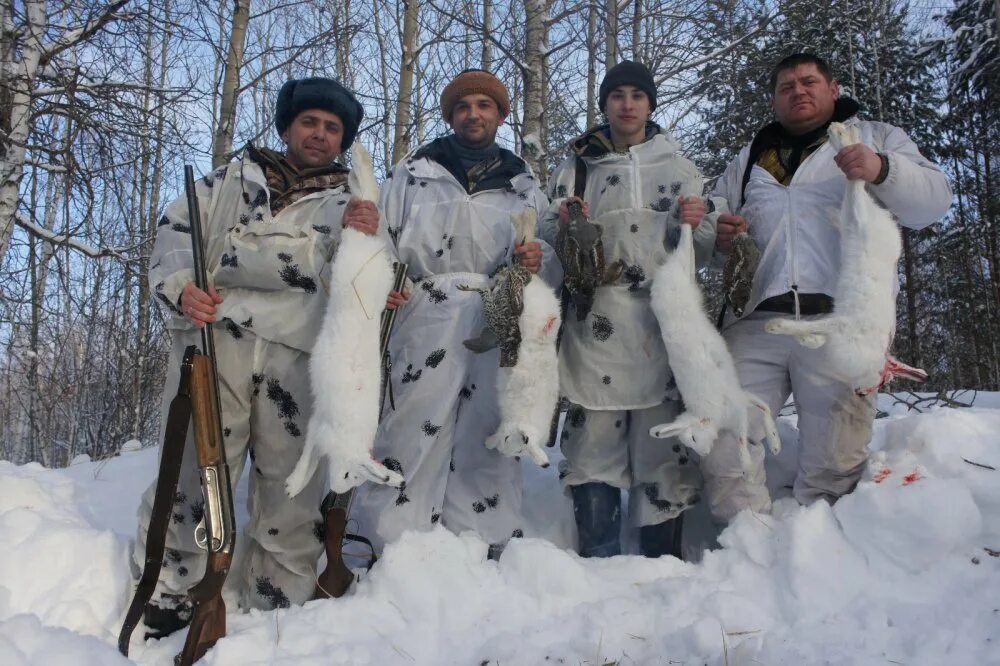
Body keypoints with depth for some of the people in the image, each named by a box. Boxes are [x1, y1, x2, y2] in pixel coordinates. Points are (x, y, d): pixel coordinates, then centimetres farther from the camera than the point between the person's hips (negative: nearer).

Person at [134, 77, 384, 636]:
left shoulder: (354, 205, 20)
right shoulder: (229, 181, 22)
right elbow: (174, 236, 17)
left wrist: (362, 239, -18)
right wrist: (180, 290, -3)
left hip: (301, 351, 0)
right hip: (216, 336, 0)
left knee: (293, 486, 0)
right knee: (193, 470, -2)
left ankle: (281, 613, 13)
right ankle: (166, 603, 12)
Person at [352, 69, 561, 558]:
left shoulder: (525, 187, 21)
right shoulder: (412, 173, 16)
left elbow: (552, 267, 20)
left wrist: (537, 262, -2)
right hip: (422, 337, -2)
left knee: (487, 453, 3)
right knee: (410, 442, -7)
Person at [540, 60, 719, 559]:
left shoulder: (678, 167, 18)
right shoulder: (576, 167, 16)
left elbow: (701, 252, 14)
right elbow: (551, 245, 11)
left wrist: (695, 223, -6)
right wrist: (566, 228, -10)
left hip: (663, 324, 1)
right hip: (596, 326, 0)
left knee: (664, 444, -1)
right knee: (594, 444, -3)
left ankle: (664, 565, 9)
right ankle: (599, 567, 5)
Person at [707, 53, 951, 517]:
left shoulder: (878, 138, 18)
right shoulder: (748, 160, 27)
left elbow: (934, 200, 5)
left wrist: (883, 171, -15)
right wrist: (717, 233, 1)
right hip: (754, 322, 3)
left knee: (833, 463, -4)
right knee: (723, 448, -7)